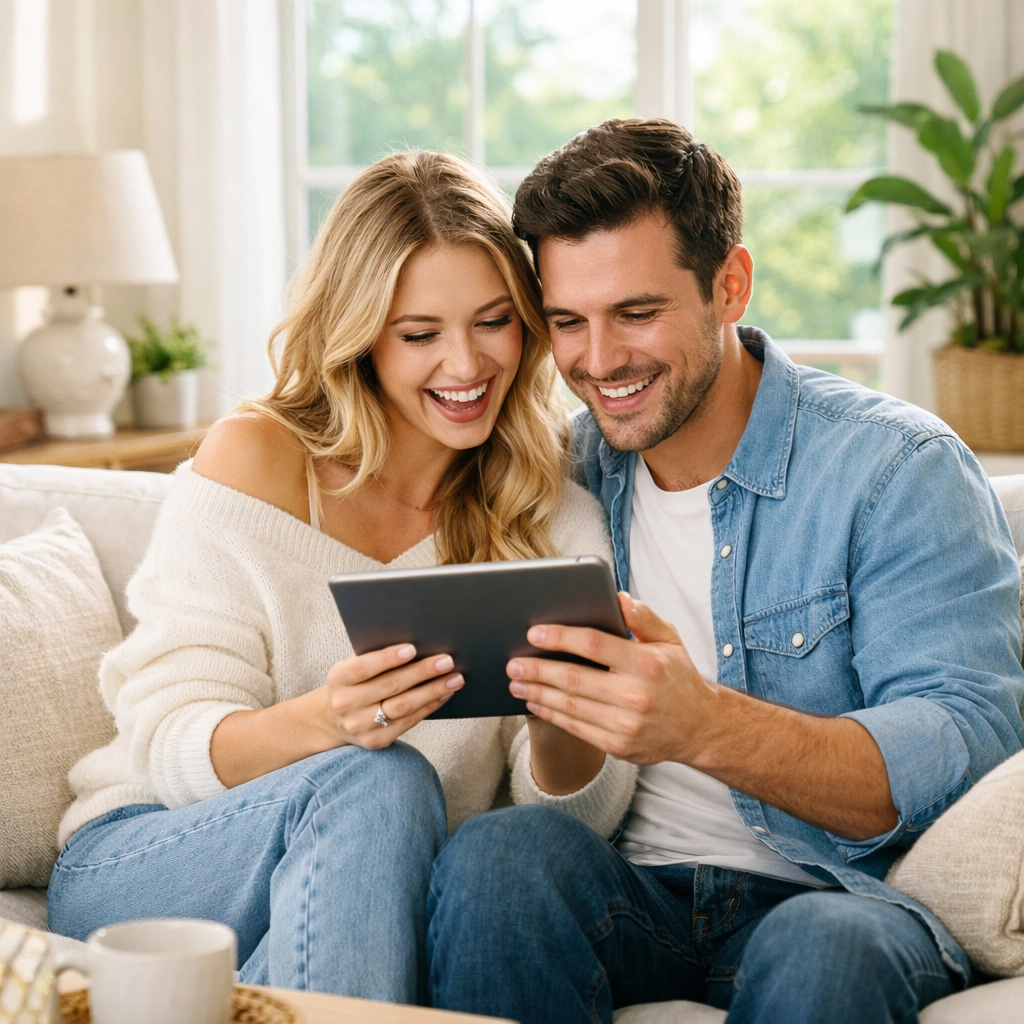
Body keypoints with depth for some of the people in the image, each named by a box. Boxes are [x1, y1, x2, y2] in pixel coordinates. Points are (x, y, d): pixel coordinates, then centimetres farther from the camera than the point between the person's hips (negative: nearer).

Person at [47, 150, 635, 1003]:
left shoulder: (556, 515, 2)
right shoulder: (257, 459, -5)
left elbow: (577, 820, -3)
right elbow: (170, 745, -10)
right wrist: (322, 722, -31)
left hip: (379, 894, 2)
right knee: (377, 782, -32)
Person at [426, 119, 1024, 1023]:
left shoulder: (897, 469, -6)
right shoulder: (566, 473, 8)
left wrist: (705, 726, -33)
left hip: (842, 897, -3)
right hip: (630, 896, 4)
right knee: (497, 850, -27)